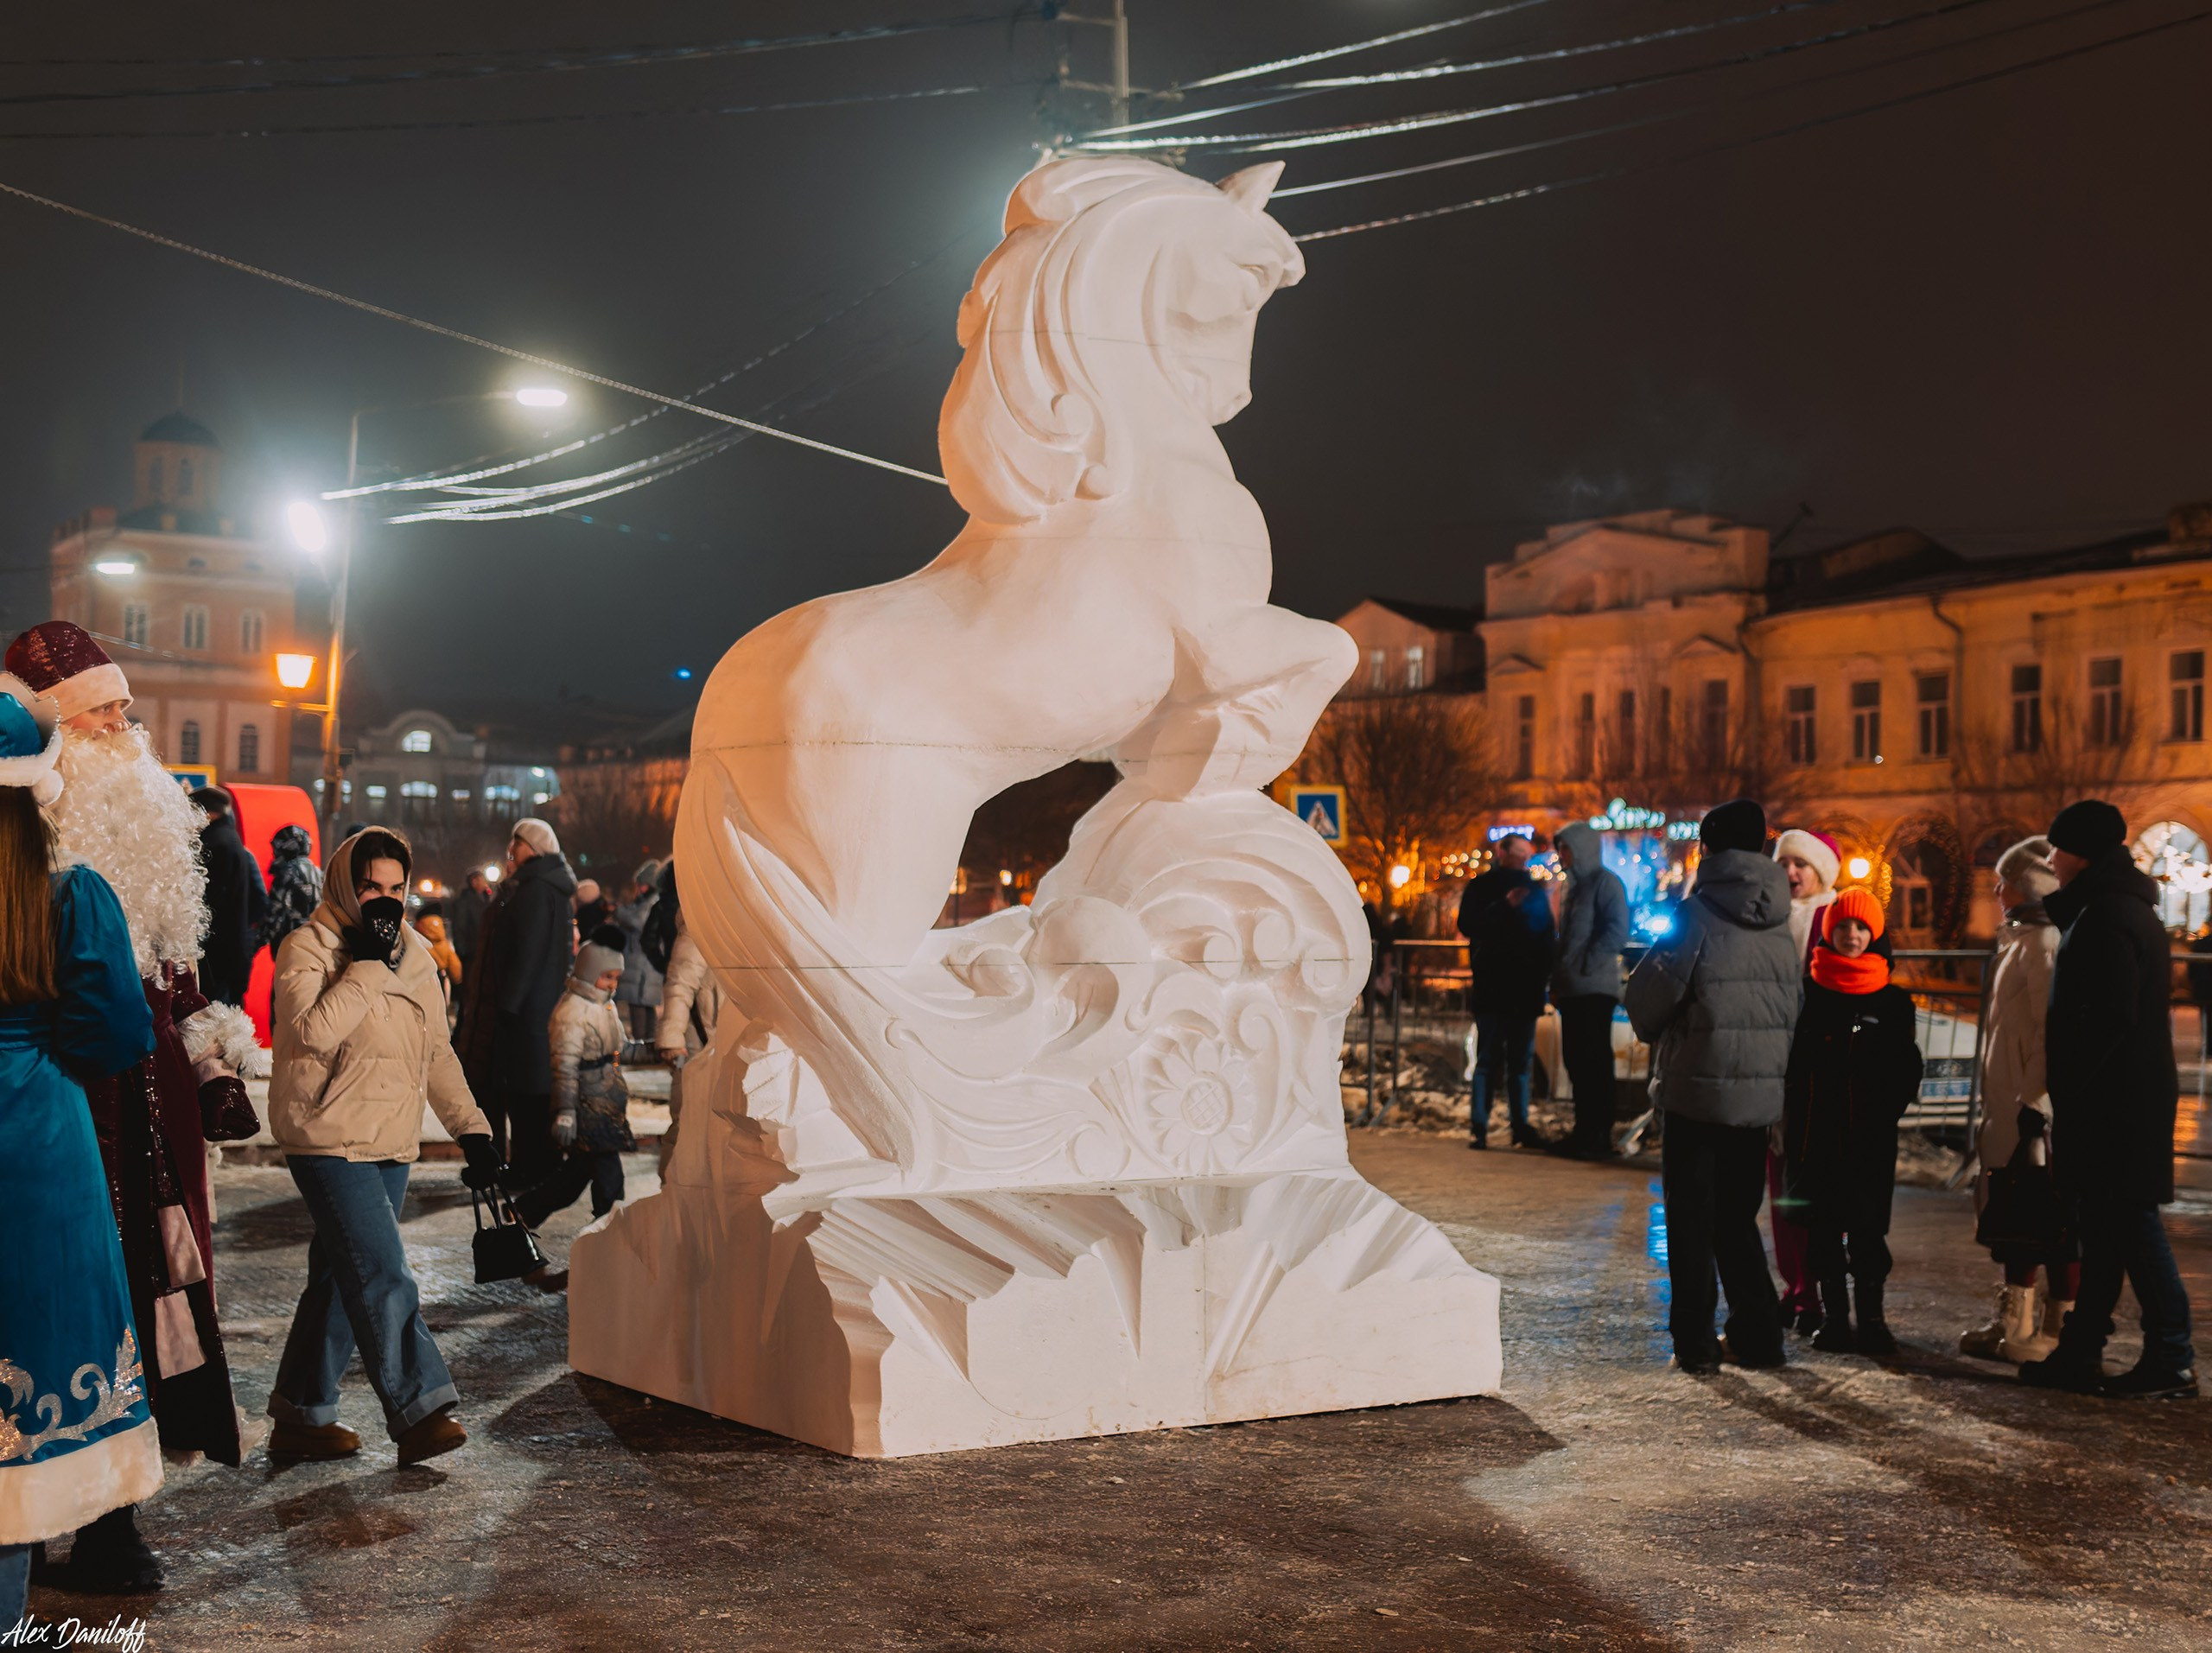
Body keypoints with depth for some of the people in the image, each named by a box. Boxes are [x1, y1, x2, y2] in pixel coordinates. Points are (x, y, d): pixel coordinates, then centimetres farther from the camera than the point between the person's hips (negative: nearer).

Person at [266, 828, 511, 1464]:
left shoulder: (412, 954, 14)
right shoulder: (308, 947, -6)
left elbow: (437, 1052, 19)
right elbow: (312, 1030, -23)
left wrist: (470, 1127, 12)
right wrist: (366, 965, -19)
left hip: (392, 1143, 7)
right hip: (330, 1140, -7)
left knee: (343, 1279, 10)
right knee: (383, 1277, -14)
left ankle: (301, 1416, 20)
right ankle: (419, 1410, -13)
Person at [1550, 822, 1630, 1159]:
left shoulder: (1605, 882, -6)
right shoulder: (1575, 886, 19)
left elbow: (1617, 932, -16)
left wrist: (1585, 966, -16)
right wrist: (1557, 982, 14)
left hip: (1594, 989, -8)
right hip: (1572, 991, 9)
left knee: (1594, 1062, -6)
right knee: (1576, 1061, 10)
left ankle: (1599, 1137, -2)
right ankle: (1583, 1132, 16)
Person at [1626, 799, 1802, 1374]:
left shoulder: (1698, 914, -12)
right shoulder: (1779, 922, 6)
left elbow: (1652, 992, -11)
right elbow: (1794, 1005, 11)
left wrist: (1653, 1033, 9)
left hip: (1697, 1089, -5)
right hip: (1760, 1092, 5)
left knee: (1691, 1219, 5)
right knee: (1738, 1217, 17)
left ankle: (1695, 1342, 6)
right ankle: (1758, 1334, 17)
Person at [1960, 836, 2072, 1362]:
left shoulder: (2047, 944, -15)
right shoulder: (2020, 940, 15)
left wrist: (2034, 1101, -22)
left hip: (2038, 1108, -9)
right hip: (2012, 1107, 9)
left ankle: (2059, 1329, 5)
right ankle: (2014, 1324, 20)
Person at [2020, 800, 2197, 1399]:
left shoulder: (2107, 915, -15)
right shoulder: (2122, 906, 18)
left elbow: (2112, 1013, -23)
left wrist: (2067, 1079, -16)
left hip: (2116, 1098, -10)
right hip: (2123, 1095, 10)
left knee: (2129, 1221, -5)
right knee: (2106, 1225, 11)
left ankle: (2172, 1360, 0)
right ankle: (2080, 1353, 18)